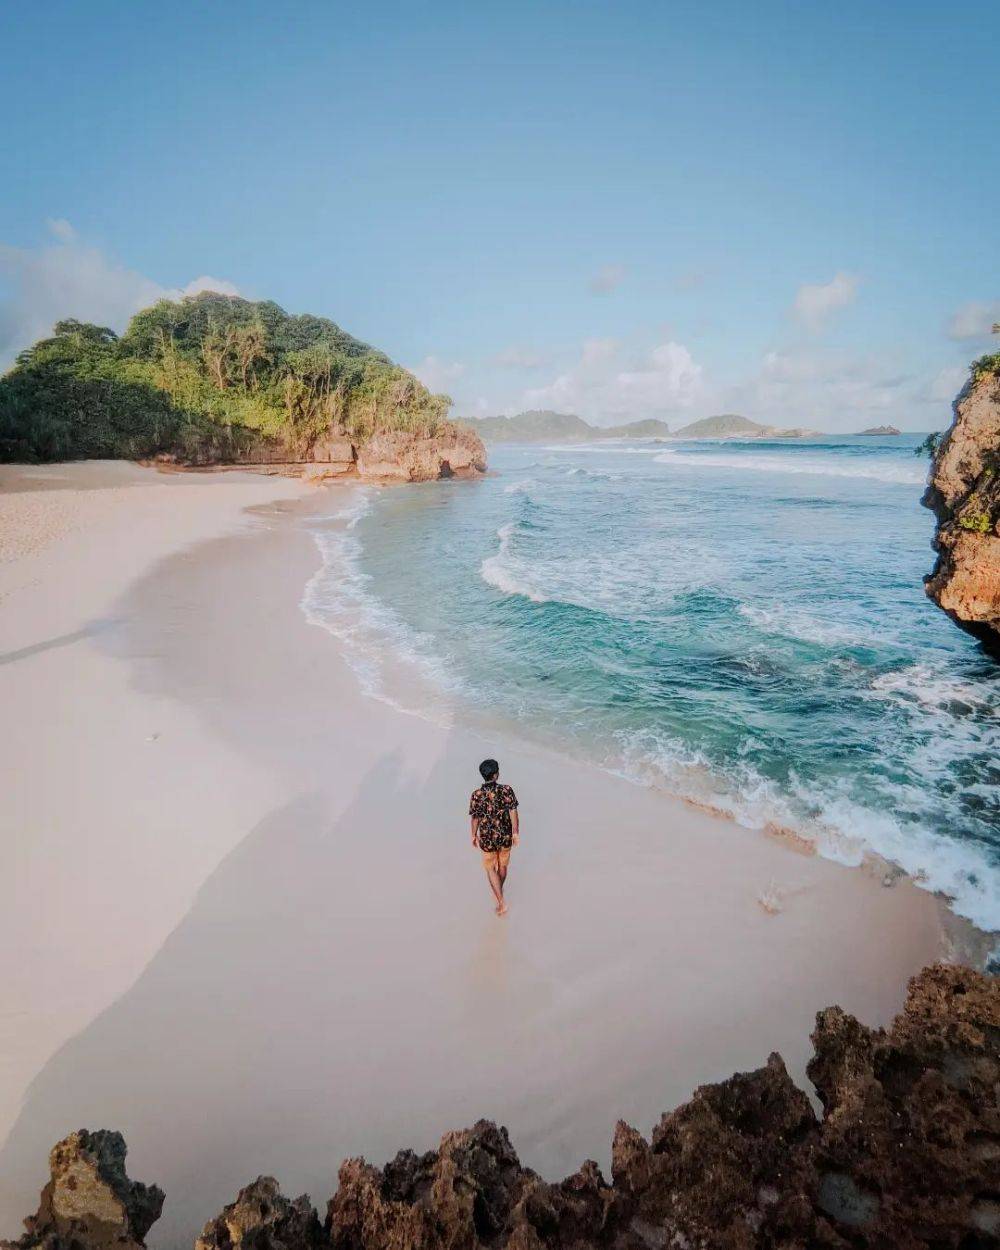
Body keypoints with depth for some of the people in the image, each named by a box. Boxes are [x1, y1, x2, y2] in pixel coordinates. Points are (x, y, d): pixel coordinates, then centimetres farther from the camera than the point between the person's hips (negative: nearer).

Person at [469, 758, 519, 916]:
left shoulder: (476, 795, -18)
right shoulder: (507, 790, -18)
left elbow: (475, 819, -8)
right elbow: (513, 814, -12)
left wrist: (474, 835, 8)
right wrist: (516, 833, 1)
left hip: (487, 838, -1)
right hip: (505, 836, 2)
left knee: (490, 868, 17)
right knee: (502, 865, 25)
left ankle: (501, 901, 8)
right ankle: (499, 890, 48)